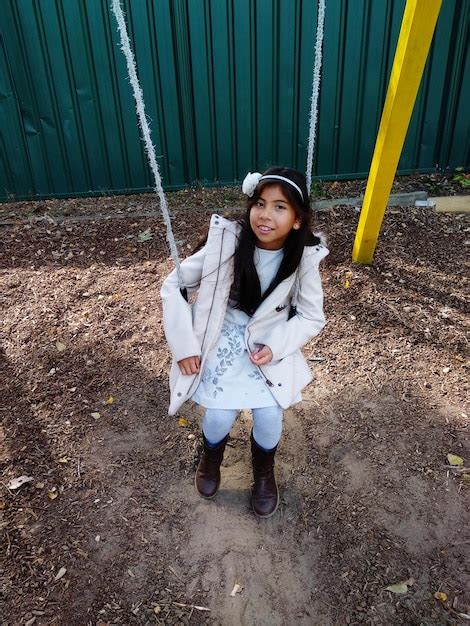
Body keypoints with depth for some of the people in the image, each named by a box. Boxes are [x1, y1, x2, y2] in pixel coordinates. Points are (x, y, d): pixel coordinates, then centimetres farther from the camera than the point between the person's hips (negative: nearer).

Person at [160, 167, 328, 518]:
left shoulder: (305, 257, -16)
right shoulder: (226, 241, -21)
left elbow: (312, 317, -4)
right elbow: (173, 286, -12)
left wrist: (275, 347, -19)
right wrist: (185, 345, -14)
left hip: (269, 343, 1)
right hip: (223, 338, -1)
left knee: (269, 414, -15)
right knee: (221, 414, -14)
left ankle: (264, 472, 21)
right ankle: (211, 458, 24)